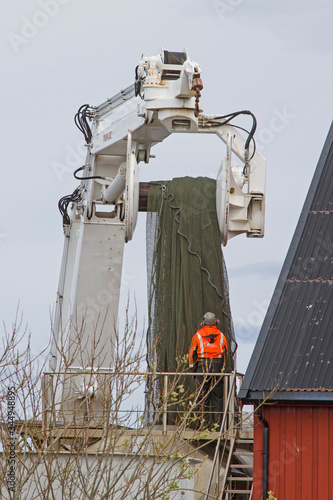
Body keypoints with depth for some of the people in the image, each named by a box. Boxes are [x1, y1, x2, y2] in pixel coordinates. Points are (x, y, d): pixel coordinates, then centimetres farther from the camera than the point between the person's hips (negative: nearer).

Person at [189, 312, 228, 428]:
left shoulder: (198, 335, 4)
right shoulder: (221, 336, 9)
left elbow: (192, 353, 5)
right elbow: (225, 354, 14)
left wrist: (192, 367, 14)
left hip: (202, 366, -1)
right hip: (217, 366, 2)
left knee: (202, 396, 0)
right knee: (217, 396, 5)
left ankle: (204, 422, -5)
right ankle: (217, 421, 0)